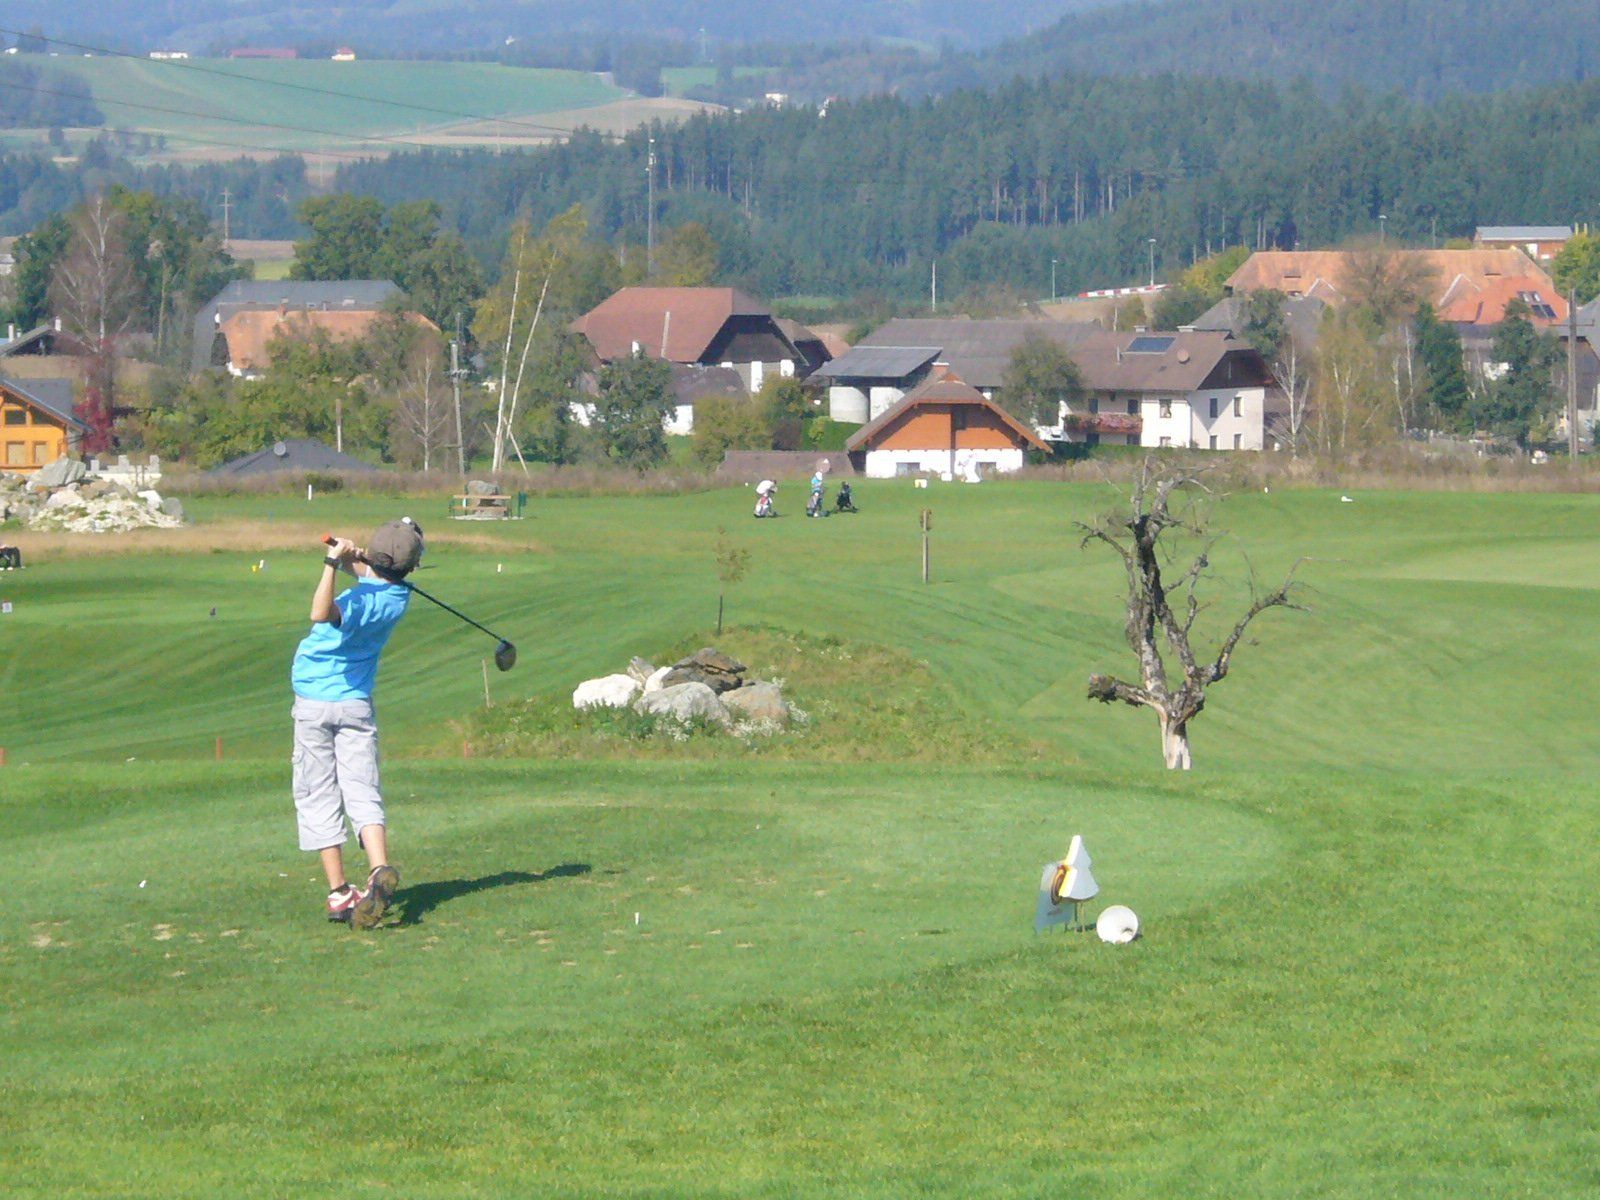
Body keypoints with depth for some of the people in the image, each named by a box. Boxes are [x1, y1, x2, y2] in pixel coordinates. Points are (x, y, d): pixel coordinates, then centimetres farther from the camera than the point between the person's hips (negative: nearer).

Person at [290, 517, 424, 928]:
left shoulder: (362, 600, -22)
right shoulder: (397, 598, 0)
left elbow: (322, 613, -41)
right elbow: (373, 580, 18)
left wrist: (334, 563, -41)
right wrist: (352, 560, -3)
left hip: (314, 704, -5)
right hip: (357, 705, 5)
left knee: (319, 800, 4)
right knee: (362, 795, -1)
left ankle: (339, 891, -2)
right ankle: (379, 870, -27)